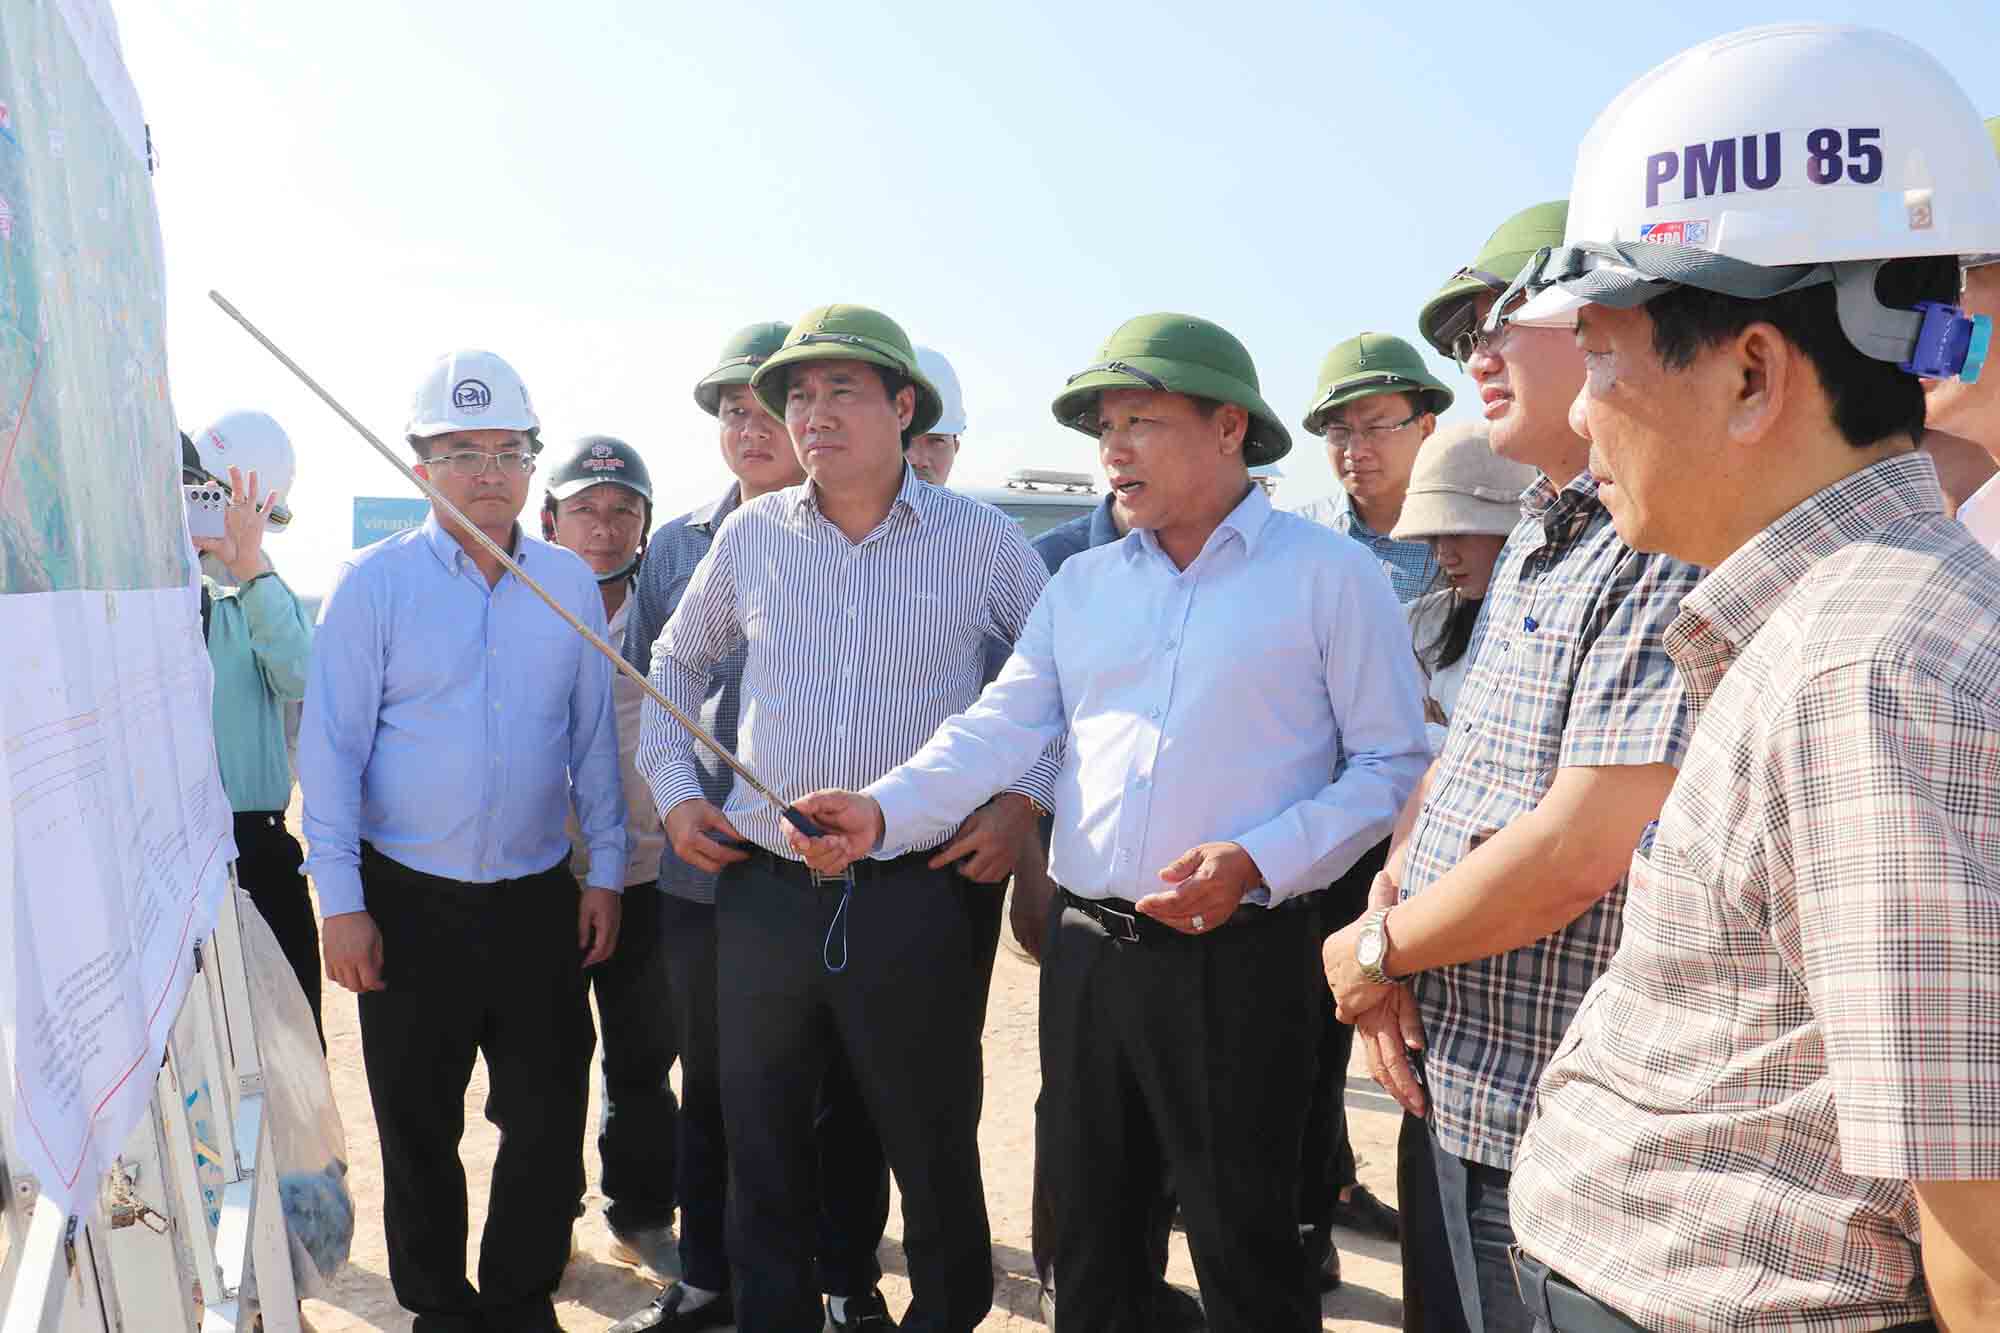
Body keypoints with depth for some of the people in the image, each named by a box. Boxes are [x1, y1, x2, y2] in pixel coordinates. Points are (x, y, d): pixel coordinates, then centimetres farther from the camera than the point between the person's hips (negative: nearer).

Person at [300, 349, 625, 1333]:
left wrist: (606, 873, 5)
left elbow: (593, 738, 7)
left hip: (540, 901, 2)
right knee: (418, 1129, 11)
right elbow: (331, 749, -6)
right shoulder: (373, 582, -6)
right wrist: (341, 902, -9)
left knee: (550, 1120, 8)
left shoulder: (569, 583, 3)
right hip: (410, 905, -2)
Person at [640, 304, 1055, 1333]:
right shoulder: (752, 535, 5)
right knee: (763, 1150, 14)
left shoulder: (981, 539, -1)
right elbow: (676, 659, 20)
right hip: (763, 892, 3)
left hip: (922, 895, -2)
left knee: (933, 1149, 11)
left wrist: (1025, 802, -4)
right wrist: (672, 787, 10)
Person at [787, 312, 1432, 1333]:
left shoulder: (1328, 573, -3)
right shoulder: (1084, 582, 11)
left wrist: (1256, 862, -18)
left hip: (1233, 960, -5)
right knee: (1088, 1240, 18)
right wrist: (885, 811, -14)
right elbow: (1001, 728, 3)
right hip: (1085, 946, 5)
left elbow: (1393, 763, -6)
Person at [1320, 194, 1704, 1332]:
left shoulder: (1675, 539, -21)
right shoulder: (1537, 541, 12)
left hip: (1560, 1130, -9)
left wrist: (1378, 946, -12)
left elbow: (1579, 847, -26)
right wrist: (1388, 922, -4)